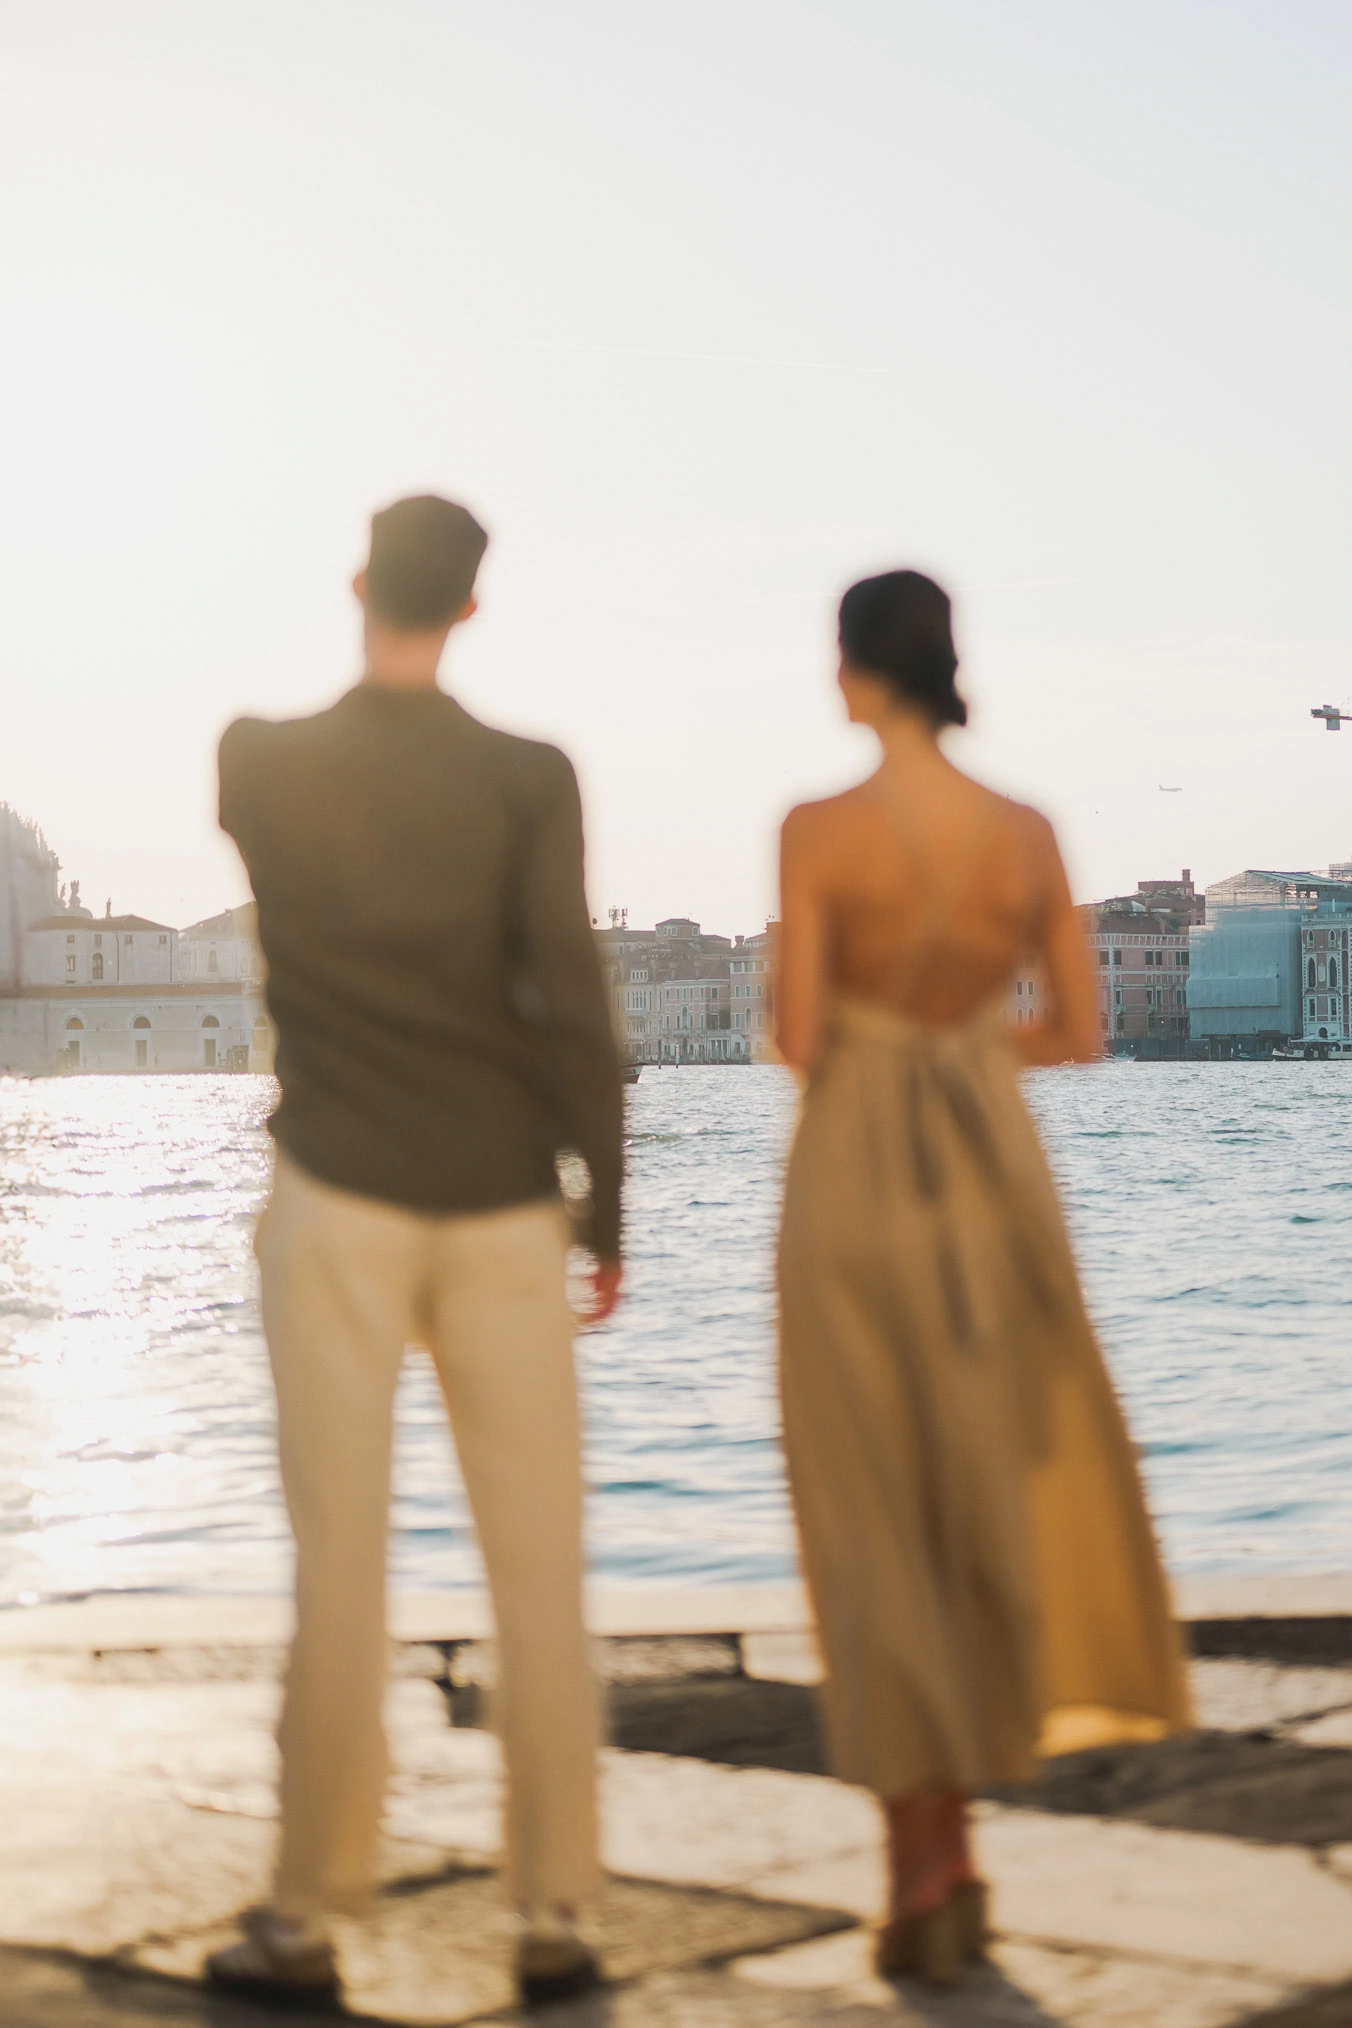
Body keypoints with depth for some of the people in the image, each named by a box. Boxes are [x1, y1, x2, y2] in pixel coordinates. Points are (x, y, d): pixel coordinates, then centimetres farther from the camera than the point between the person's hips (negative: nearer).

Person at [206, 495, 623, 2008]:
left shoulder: (258, 762, -1)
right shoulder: (529, 780, -6)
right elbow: (571, 1005, -10)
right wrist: (608, 1204, -1)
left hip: (338, 1199, 1)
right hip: (498, 1206, 0)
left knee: (339, 1557, 2)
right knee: (535, 1565, 6)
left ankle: (307, 1921, 8)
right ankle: (553, 1916, 10)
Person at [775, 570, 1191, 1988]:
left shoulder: (818, 831, -11)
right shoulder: (1028, 835, 1)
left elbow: (797, 1041, -12)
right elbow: (1080, 1033, 6)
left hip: (855, 1181, -3)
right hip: (991, 1175, 3)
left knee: (880, 1524, 5)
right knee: (993, 1504, 16)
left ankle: (925, 1876, 6)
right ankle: (955, 1855, 20)